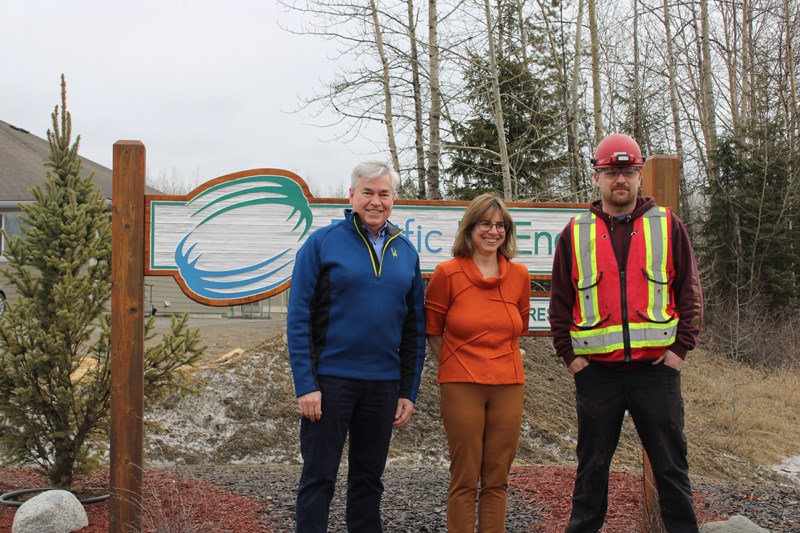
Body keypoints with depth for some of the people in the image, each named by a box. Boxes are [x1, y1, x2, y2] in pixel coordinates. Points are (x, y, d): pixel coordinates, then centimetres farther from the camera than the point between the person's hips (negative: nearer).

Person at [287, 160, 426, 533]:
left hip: (383, 383, 4)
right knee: (319, 477, 3)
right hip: (330, 380, -4)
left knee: (368, 478, 13)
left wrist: (409, 391, 5)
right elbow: (298, 317, -8)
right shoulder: (323, 242, -5)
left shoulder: (406, 252, 7)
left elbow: (415, 328, 10)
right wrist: (305, 385, -13)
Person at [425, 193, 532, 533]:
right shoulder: (448, 273, -3)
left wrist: (501, 362, 11)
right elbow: (432, 332, 5)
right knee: (464, 481, 1)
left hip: (508, 386, 3)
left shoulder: (519, 275, 6)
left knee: (497, 480, 7)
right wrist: (456, 366, 4)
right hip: (461, 387, -3)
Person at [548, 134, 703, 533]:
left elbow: (690, 290, 5)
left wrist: (680, 348, -3)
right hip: (596, 369, 1)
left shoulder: (667, 225, 5)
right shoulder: (576, 233, 6)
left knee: (671, 463, 6)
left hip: (657, 365, 0)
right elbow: (560, 301, 8)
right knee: (592, 464, 10)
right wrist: (569, 354, 1)